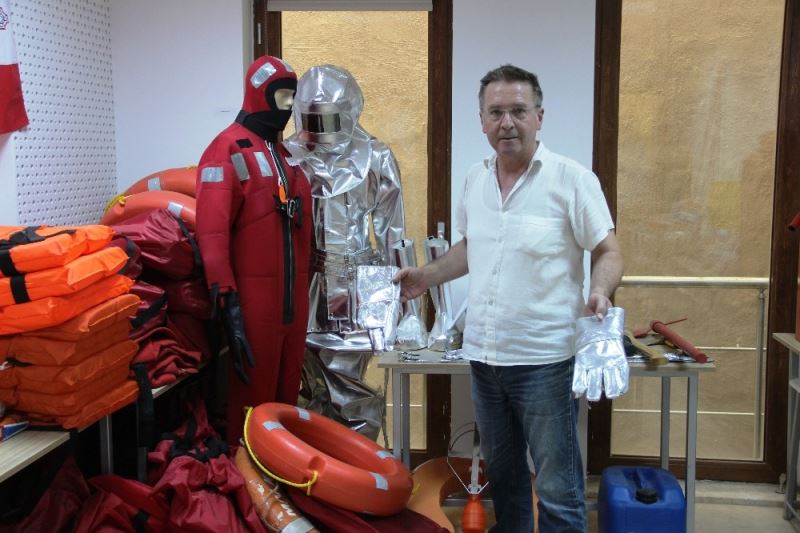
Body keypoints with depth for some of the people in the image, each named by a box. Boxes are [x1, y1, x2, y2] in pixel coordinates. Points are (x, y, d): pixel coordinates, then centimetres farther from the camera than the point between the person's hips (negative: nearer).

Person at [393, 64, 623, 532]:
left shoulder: (571, 178, -10)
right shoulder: (476, 179, 8)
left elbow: (609, 250, -7)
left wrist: (600, 292, -26)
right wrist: (426, 277, 13)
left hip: (544, 358, -6)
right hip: (483, 354, 6)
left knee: (558, 488, 3)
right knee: (502, 475, 21)